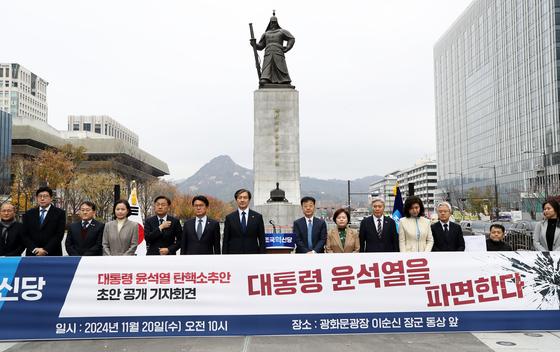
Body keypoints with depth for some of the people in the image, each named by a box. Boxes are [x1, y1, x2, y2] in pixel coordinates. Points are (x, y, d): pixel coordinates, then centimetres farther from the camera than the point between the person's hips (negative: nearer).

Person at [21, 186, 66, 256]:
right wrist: (34, 249, -7)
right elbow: (25, 235, 8)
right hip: (33, 255, 3)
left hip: (52, 256, -3)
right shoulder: (29, 214, 12)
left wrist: (45, 250, -12)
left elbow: (59, 235, -5)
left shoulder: (60, 213, 2)